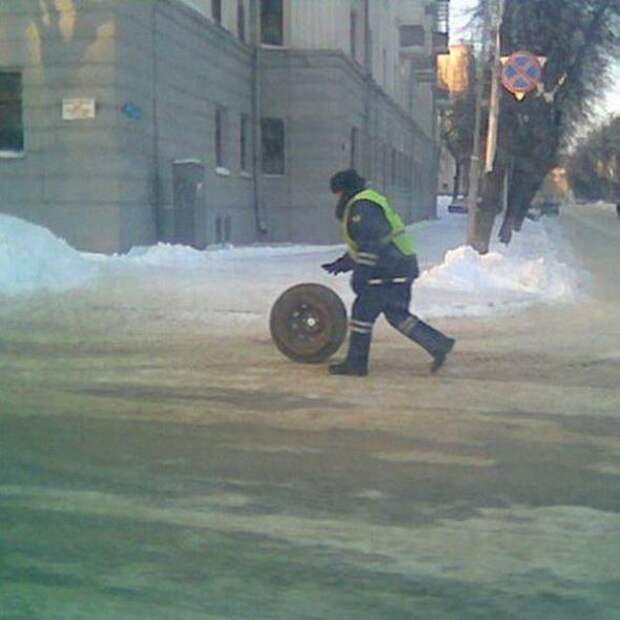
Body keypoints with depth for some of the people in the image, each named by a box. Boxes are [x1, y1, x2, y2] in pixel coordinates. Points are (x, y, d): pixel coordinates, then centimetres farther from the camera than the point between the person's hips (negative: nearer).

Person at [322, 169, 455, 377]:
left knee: (362, 312, -2)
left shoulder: (361, 208, -11)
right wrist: (342, 263, 31)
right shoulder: (368, 204, 23)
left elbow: (370, 244, -22)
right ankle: (439, 344, 12)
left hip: (388, 272, -10)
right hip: (403, 267, 10)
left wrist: (361, 273, -24)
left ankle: (355, 363, 5)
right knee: (397, 315, 16)